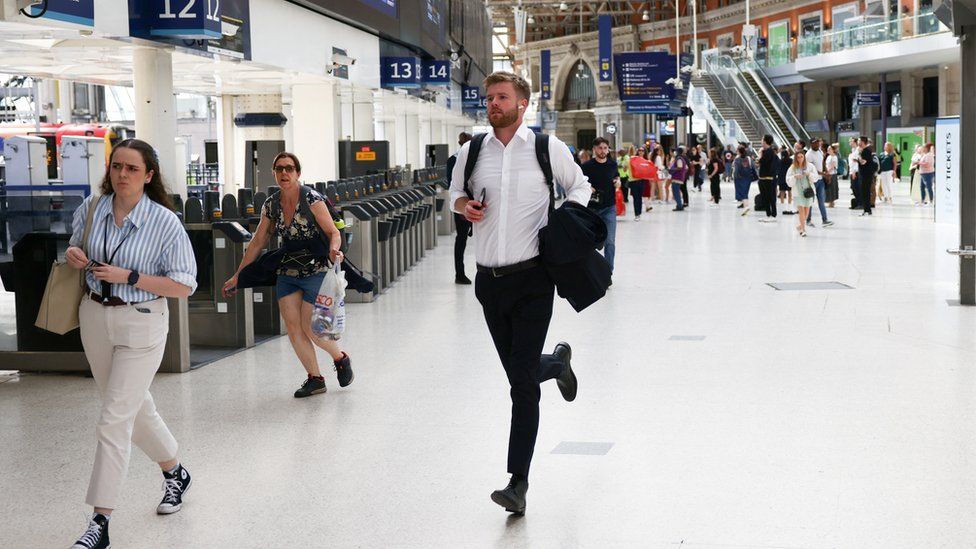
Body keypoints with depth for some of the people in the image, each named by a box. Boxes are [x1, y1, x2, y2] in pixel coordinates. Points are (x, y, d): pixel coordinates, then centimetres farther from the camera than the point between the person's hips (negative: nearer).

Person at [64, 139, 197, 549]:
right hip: (94, 317, 6)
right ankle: (175, 473, 43)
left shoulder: (165, 222, -16)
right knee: (135, 408, 19)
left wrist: (128, 277, -22)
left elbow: (184, 286, -14)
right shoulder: (91, 208, -2)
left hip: (141, 323, -6)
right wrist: (73, 253, -6)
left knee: (114, 421, -7)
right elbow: (76, 246, 18)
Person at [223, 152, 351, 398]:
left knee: (310, 328, -7)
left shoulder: (312, 199, -14)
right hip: (287, 272, 5)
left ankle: (341, 359, 21)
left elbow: (333, 232, -15)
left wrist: (333, 250, -39)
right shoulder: (271, 205, 2)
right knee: (293, 328, -1)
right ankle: (315, 378, 12)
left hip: (316, 269, -5)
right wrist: (237, 275, 11)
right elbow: (258, 242, 10)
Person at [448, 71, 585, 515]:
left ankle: (518, 482, -2)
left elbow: (579, 186, 13)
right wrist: (463, 204, -2)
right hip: (489, 280, 4)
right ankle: (558, 362, 52)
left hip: (532, 280, -4)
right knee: (518, 374, 15)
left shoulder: (548, 148, -1)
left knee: (522, 383, -8)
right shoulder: (471, 151, 6)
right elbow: (455, 191, 21)